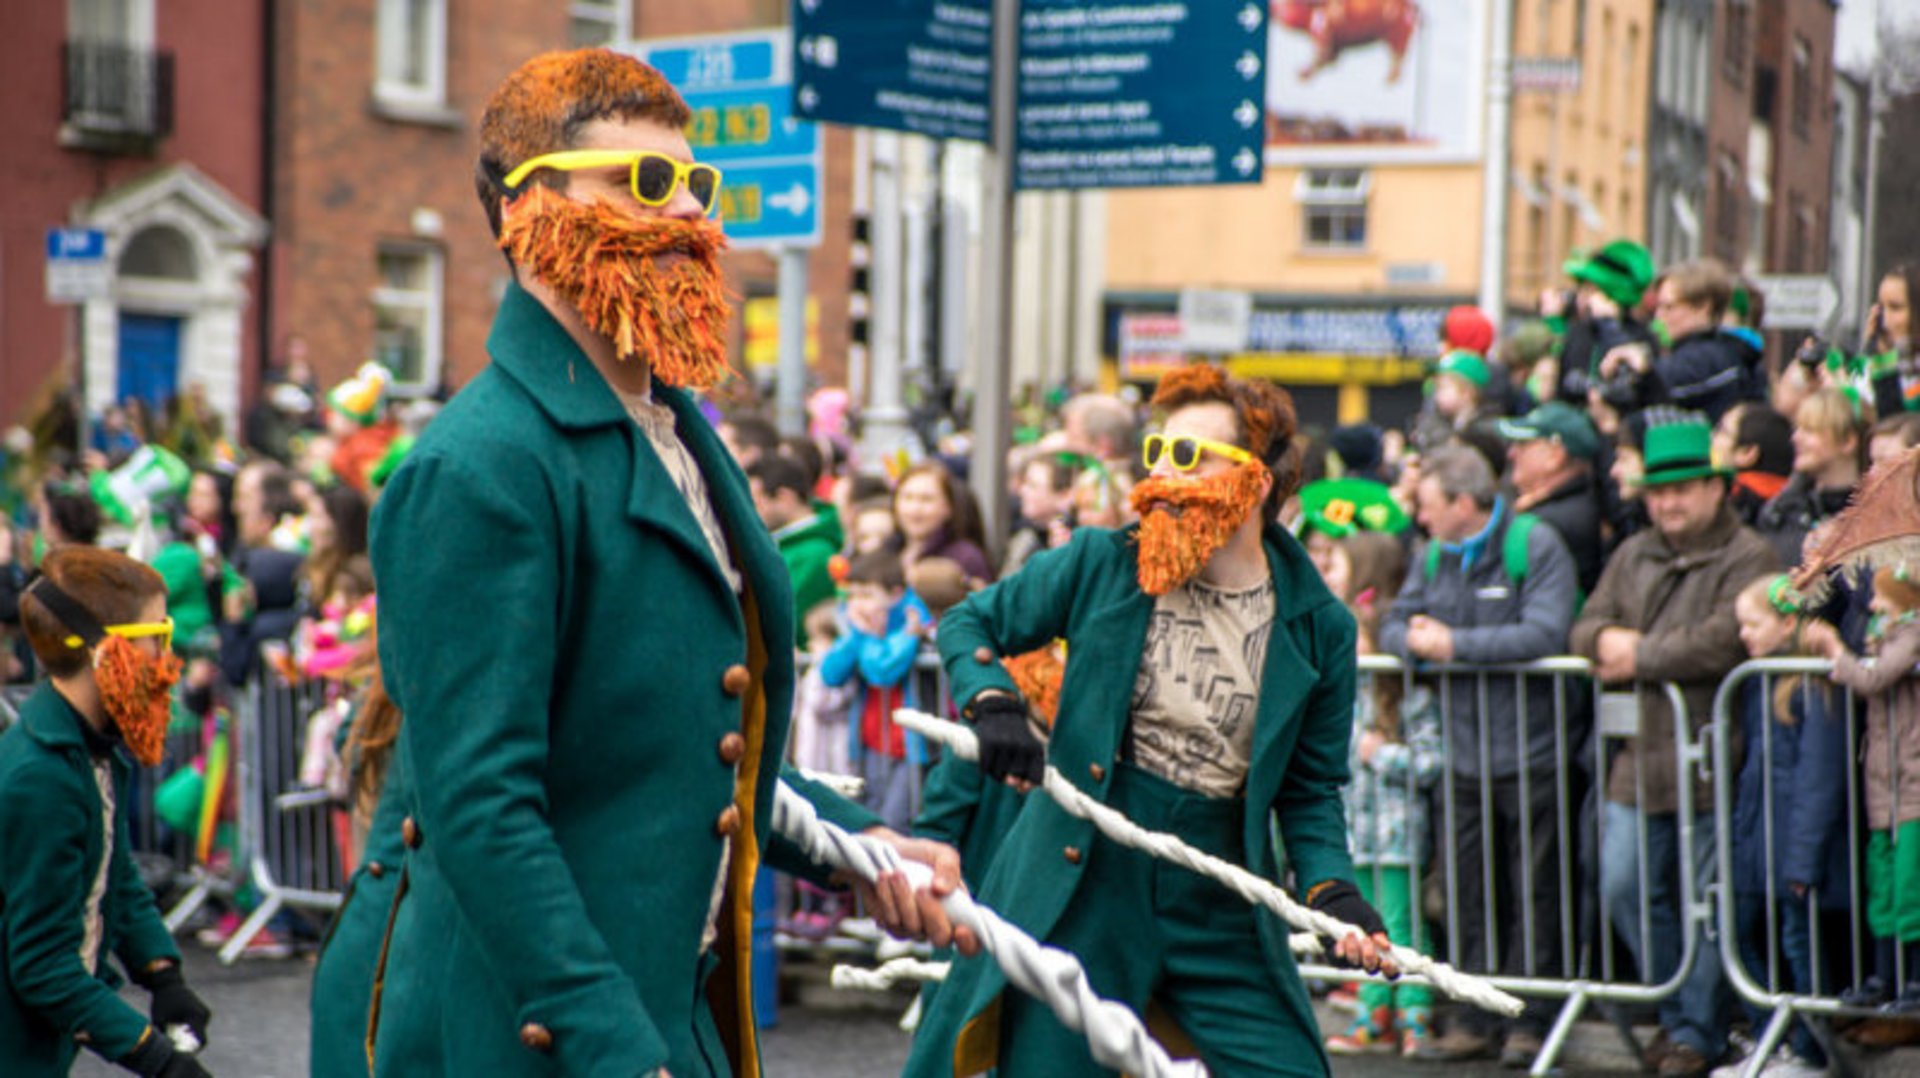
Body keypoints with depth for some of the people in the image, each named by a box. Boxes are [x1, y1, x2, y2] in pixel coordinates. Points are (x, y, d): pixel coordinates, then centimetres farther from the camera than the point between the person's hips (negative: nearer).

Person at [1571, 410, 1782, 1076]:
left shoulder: (1748, 558, -6)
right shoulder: (1633, 557, 17)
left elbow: (1724, 640, -19)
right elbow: (1587, 626, 15)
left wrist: (1641, 655, -11)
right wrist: (1609, 637, -9)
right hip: (1641, 761, 7)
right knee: (1624, 889, 6)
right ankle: (1678, 1012, 22)